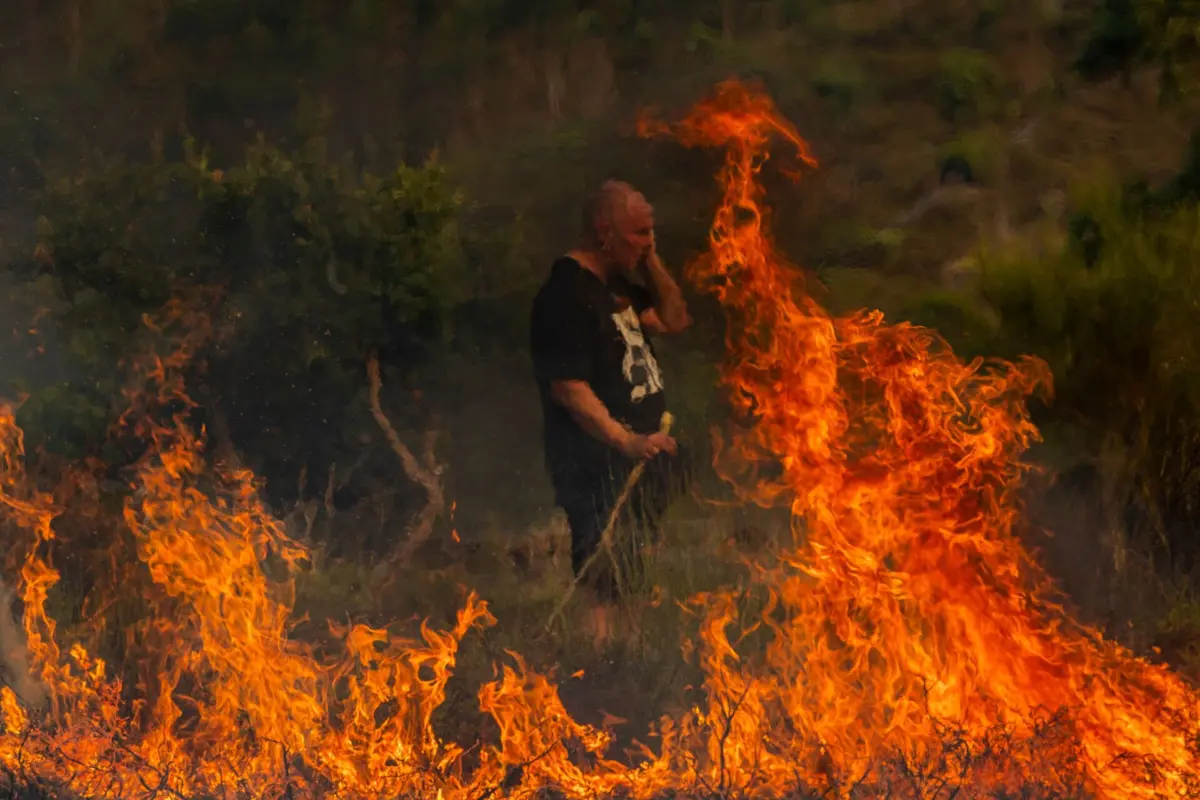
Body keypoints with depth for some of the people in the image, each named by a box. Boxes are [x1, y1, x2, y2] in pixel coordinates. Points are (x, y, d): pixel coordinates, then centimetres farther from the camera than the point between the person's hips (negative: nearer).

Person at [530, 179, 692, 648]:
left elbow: (674, 321, 18)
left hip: (639, 458, 10)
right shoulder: (566, 295, -18)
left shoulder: (617, 284, 13)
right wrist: (626, 442, -30)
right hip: (598, 468, -10)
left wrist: (652, 261, 5)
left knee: (631, 584, 14)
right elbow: (569, 388, -23)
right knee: (603, 587, -10)